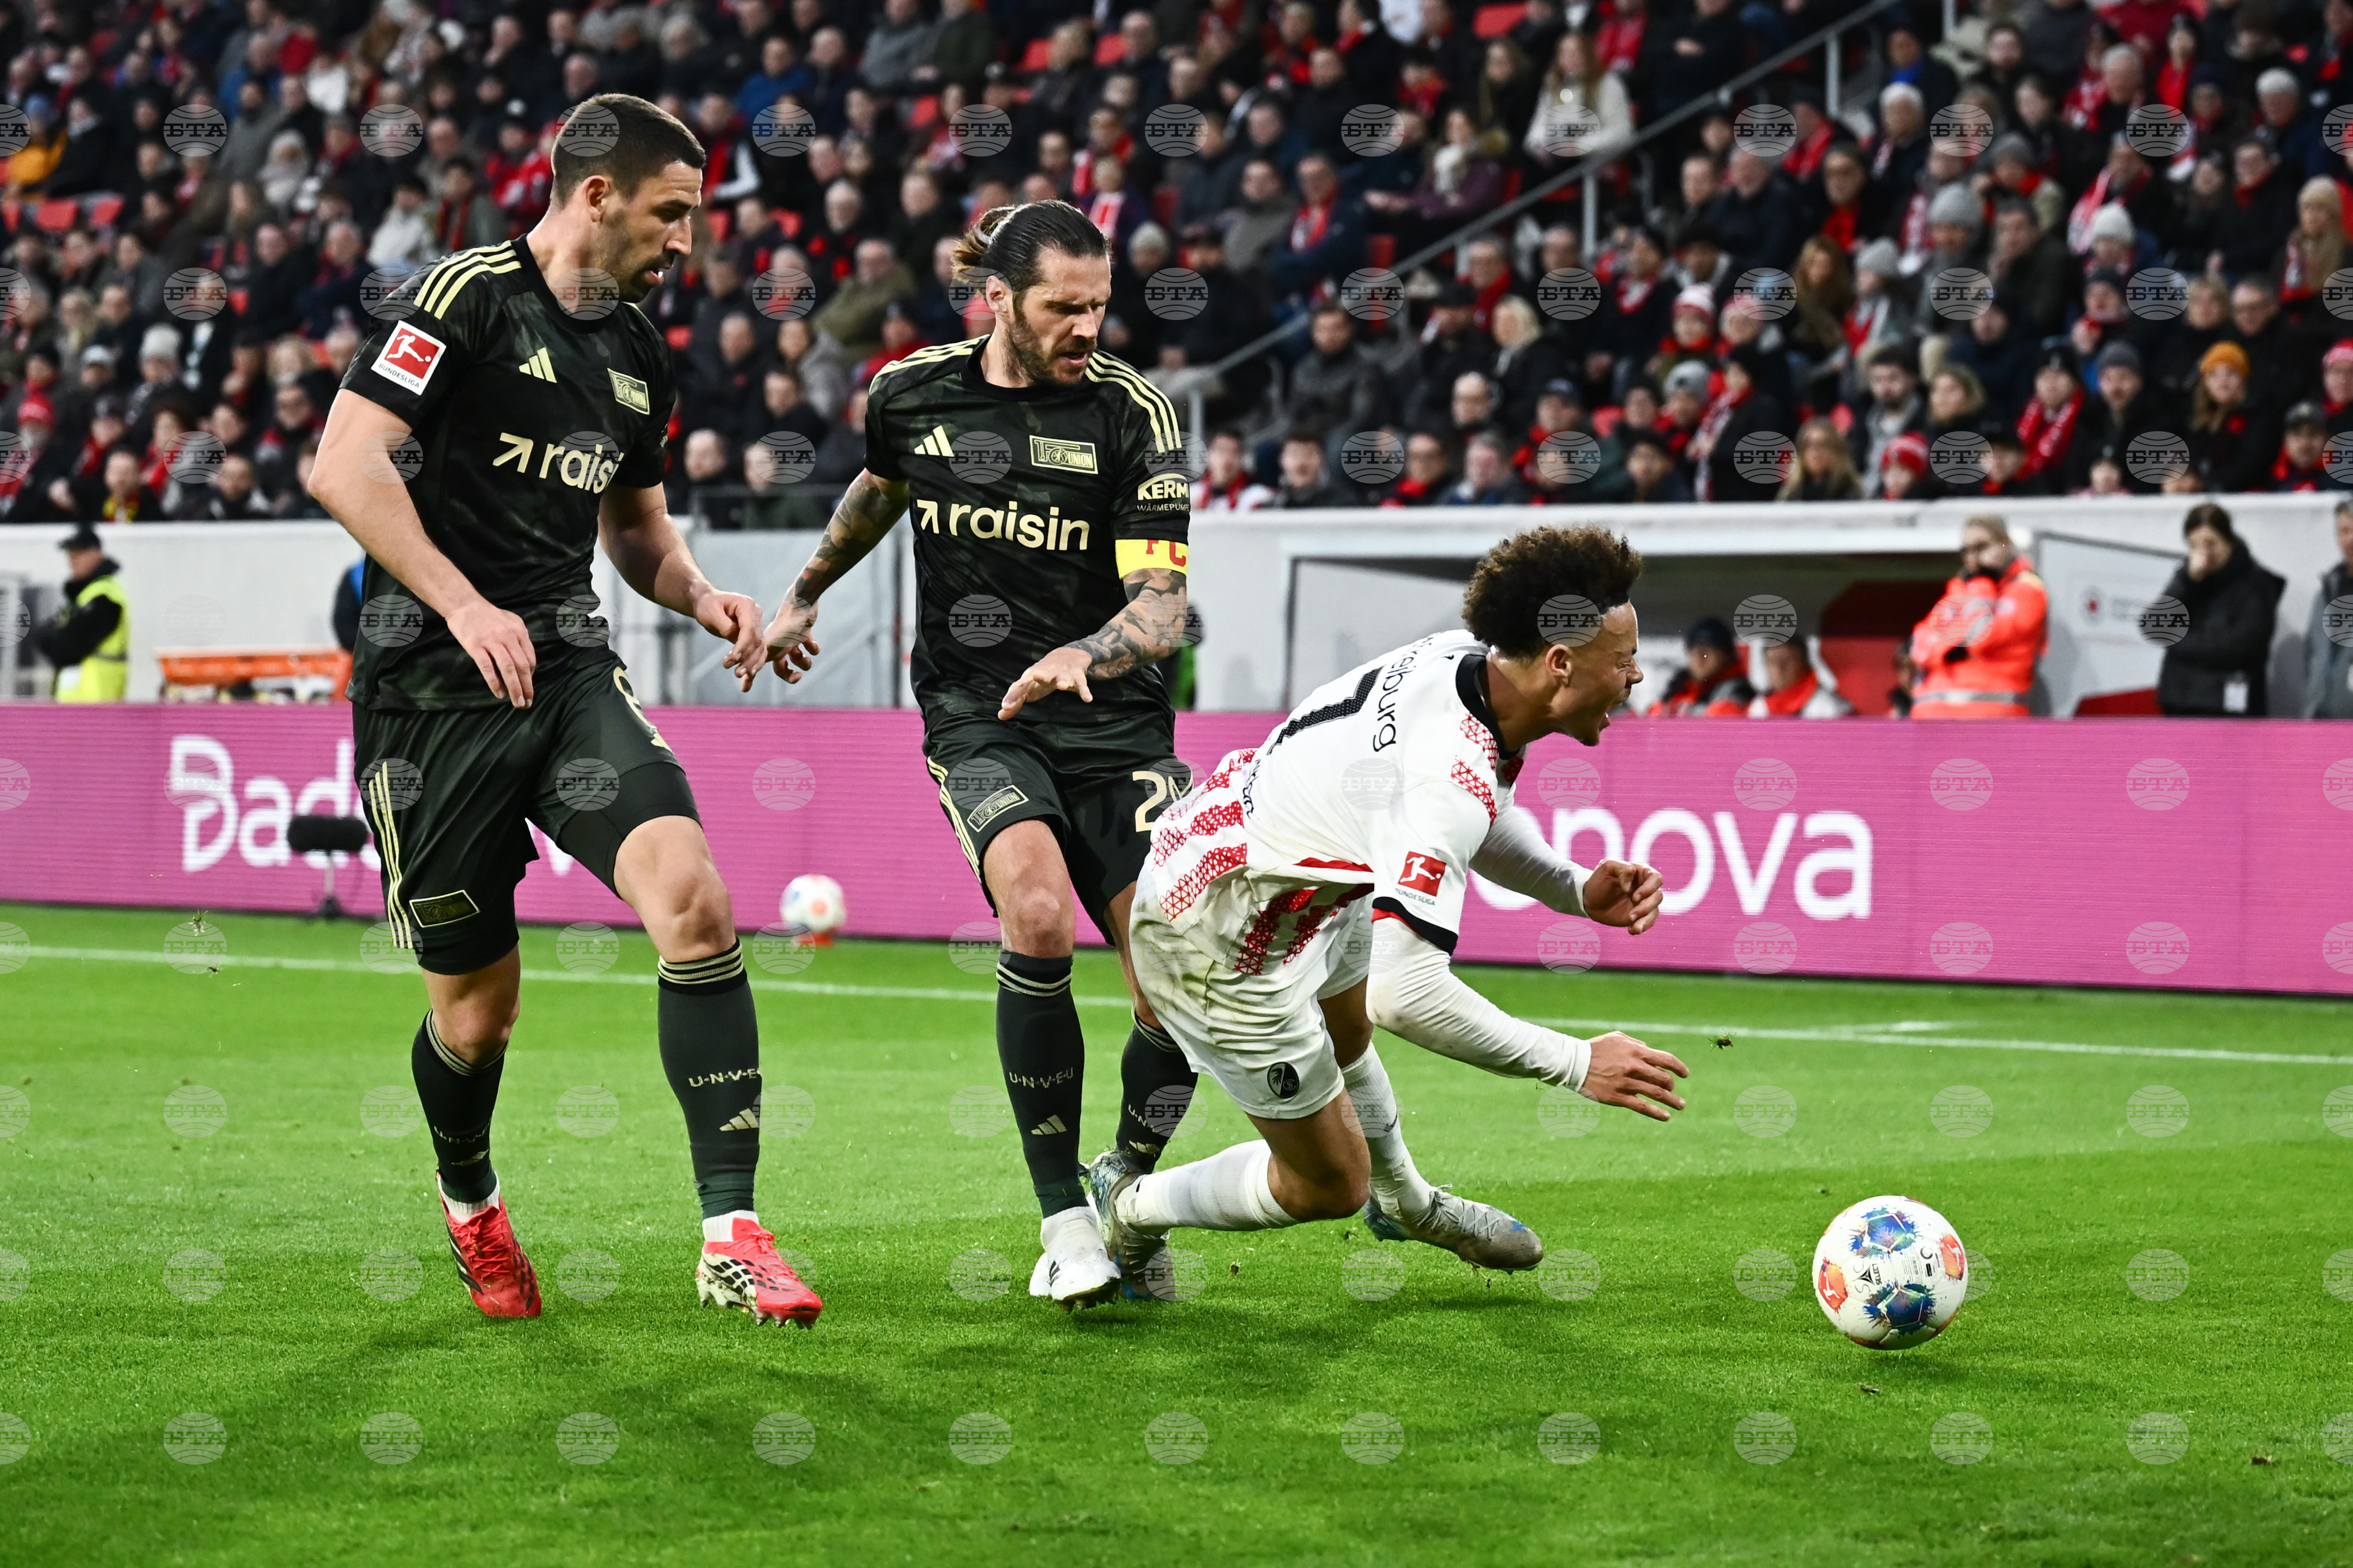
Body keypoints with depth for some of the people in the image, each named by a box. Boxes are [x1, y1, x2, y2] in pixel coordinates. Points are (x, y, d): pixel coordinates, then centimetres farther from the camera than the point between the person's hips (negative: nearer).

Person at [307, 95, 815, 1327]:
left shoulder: (640, 357, 15)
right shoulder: (464, 299, -8)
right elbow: (342, 467, -16)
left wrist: (702, 597, 8)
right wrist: (465, 606, -23)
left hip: (567, 668, 5)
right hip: (432, 692, -5)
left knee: (694, 901, -20)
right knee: (477, 1006, 3)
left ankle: (732, 1238, -17)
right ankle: (470, 1204, 37)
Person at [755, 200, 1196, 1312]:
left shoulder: (1131, 412, -7)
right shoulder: (911, 394, 0)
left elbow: (1162, 609, -13)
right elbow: (877, 491, 25)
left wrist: (1081, 655, -33)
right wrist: (804, 596, 38)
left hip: (1114, 721, 0)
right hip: (977, 716, 0)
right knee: (1038, 918, -29)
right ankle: (1061, 1218, -15)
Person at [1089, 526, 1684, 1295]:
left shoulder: (1464, 656, -10)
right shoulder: (1451, 780, -37)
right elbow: (1406, 991, -44)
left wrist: (1576, 889, -4)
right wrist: (1579, 1066, -36)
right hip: (1219, 948, -10)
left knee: (1348, 1028, 36)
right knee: (1329, 1184, 7)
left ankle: (1405, 1203, 63)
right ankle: (1131, 1209, 29)